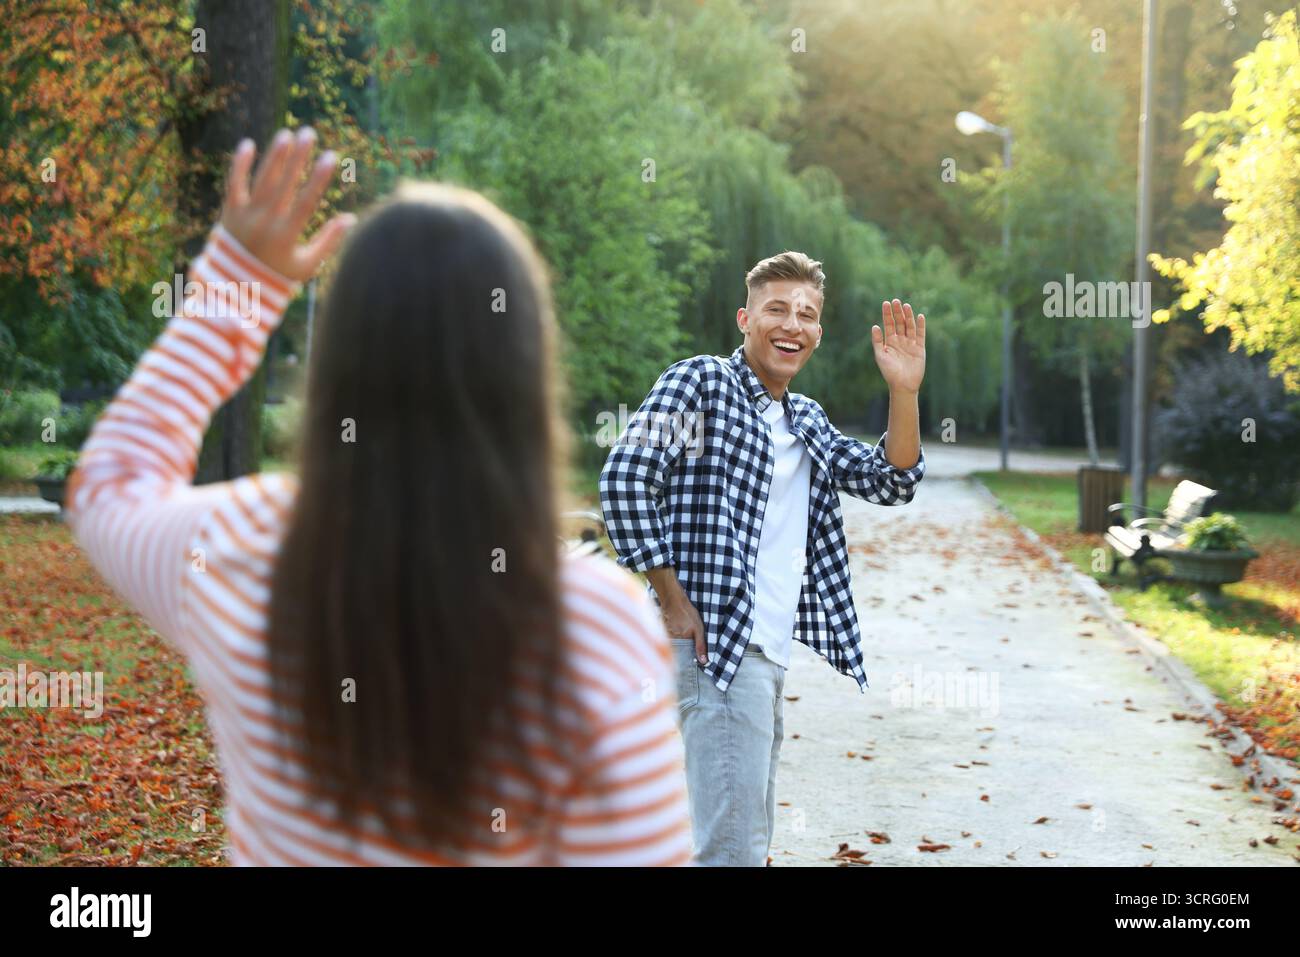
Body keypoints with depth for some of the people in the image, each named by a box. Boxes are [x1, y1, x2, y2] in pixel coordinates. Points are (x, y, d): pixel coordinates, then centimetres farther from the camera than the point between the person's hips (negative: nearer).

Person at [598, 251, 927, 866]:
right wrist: (674, 603, -16)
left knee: (749, 838, 15)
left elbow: (890, 482, 12)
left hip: (769, 652, 9)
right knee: (734, 846, -13)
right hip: (716, 644, -9)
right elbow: (625, 477, -14)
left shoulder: (807, 421, 19)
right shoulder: (702, 381, -5)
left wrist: (904, 393, -4)